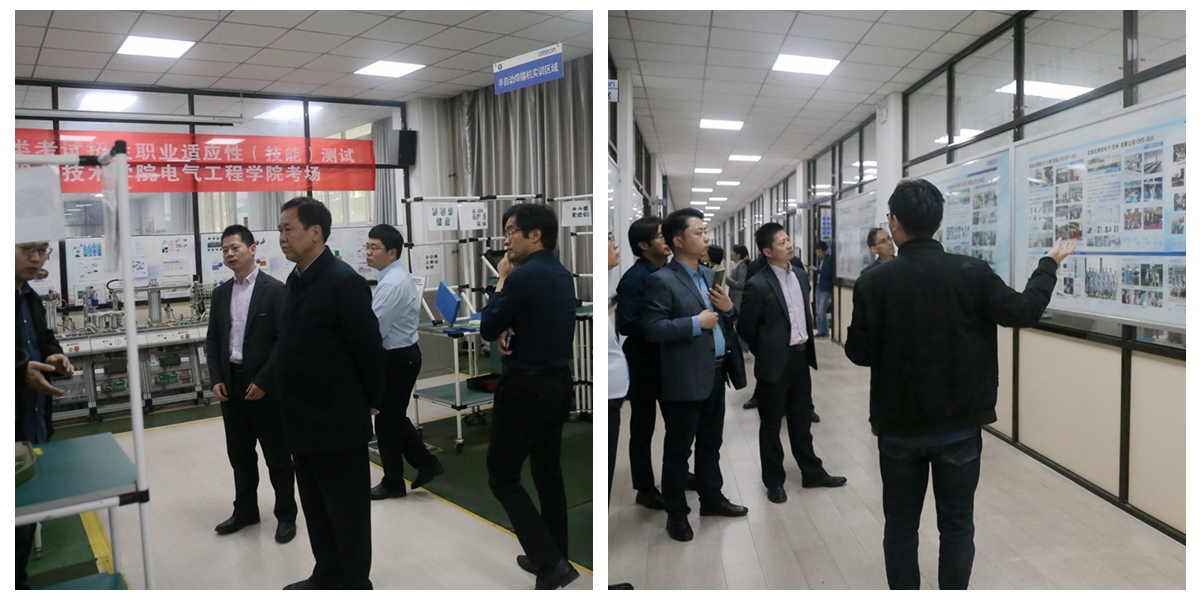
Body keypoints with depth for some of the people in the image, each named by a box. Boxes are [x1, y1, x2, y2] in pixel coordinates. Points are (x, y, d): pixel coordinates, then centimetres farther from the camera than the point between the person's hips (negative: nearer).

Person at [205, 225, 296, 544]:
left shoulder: (275, 290, -9)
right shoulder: (221, 293, 10)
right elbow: (213, 339, 12)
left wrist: (262, 381, -17)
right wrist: (216, 379, 0)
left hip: (265, 386, -5)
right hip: (230, 385, 6)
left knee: (277, 455, 5)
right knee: (239, 453, 15)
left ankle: (286, 515, 17)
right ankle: (245, 510, 29)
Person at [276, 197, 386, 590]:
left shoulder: (343, 281, -18)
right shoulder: (296, 280, 9)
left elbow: (369, 347, -15)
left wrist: (371, 403, -6)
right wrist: (295, 406, 15)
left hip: (339, 421, -9)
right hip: (304, 421, 9)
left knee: (348, 513, 6)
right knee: (316, 509, 20)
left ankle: (355, 584, 21)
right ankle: (327, 577, 36)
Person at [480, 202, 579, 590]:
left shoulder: (523, 276, -18)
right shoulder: (562, 275, 11)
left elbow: (488, 329, -8)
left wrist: (502, 280, 0)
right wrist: (509, 330, -2)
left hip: (526, 388, -9)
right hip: (558, 383, 9)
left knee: (502, 477, 0)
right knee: (548, 473, 16)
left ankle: (549, 562, -5)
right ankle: (554, 558, 25)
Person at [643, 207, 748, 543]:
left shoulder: (709, 275, 12)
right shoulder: (662, 281, -13)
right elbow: (652, 329, -21)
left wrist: (729, 309, -2)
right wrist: (695, 323, -22)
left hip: (716, 373, 8)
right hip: (685, 379, -8)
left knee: (711, 443, 20)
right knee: (678, 449, 6)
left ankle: (712, 499, 36)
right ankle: (676, 513, 19)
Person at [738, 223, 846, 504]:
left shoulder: (801, 276, 6)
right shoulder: (758, 284, -16)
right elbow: (745, 327, -10)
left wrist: (808, 346, 14)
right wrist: (766, 353, 2)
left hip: (801, 357, 6)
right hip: (775, 362, -6)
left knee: (801, 420, 19)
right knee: (771, 424, 8)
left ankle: (812, 472, 32)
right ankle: (774, 481, 20)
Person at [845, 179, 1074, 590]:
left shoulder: (874, 282, -14)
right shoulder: (972, 273, -10)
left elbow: (859, 352, -10)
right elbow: (1024, 311, 2)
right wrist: (1049, 265, 18)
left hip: (900, 426, -1)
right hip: (959, 426, 1)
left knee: (900, 528, 14)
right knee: (957, 527, 14)